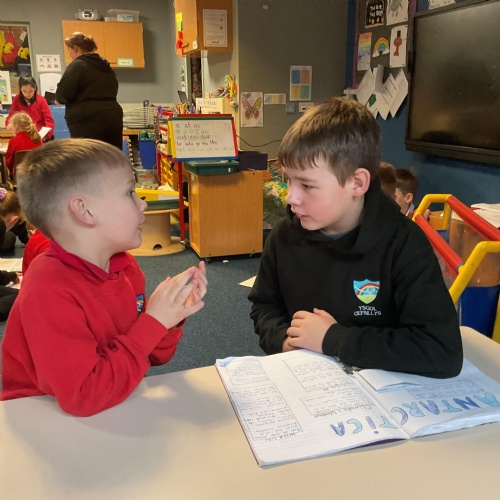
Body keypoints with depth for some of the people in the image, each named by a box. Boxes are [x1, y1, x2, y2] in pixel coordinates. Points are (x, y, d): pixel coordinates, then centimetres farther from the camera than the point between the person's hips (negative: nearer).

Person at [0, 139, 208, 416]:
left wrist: (170, 318, -13)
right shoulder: (49, 290, -23)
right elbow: (84, 397, -25)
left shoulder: (124, 266, -3)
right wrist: (153, 323, -24)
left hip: (115, 414, 6)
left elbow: (150, 357, 5)